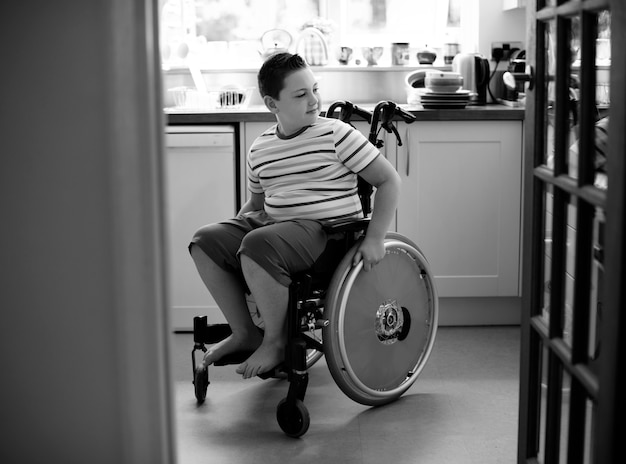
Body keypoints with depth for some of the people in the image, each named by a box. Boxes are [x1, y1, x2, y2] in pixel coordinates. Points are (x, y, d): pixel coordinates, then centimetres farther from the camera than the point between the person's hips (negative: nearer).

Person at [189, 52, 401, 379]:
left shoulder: (337, 135, -6)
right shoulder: (259, 149, 10)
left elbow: (388, 180, -5)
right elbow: (256, 201, 26)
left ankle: (276, 341, -11)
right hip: (274, 227, 7)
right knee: (205, 241, -8)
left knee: (257, 245, -32)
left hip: (328, 229, -6)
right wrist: (236, 228, 7)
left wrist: (375, 238, -14)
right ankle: (244, 332, 4)